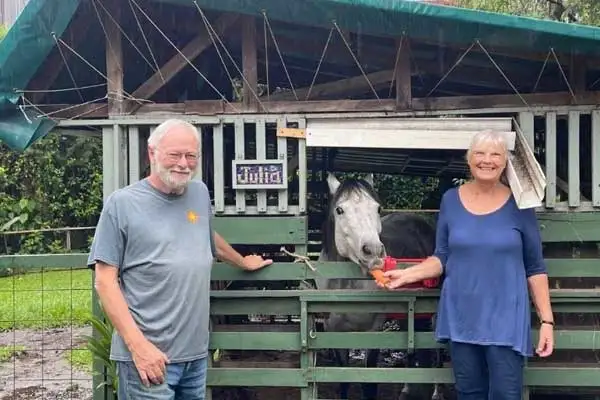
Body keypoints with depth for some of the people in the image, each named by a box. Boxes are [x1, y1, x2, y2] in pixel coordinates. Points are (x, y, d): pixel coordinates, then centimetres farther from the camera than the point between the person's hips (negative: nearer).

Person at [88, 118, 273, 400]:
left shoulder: (200, 193, 9)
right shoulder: (122, 203, -7)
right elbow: (105, 280, -10)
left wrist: (243, 262, 43)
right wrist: (138, 345, -17)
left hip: (197, 352, 6)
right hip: (149, 355, -6)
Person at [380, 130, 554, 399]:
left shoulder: (518, 204, -3)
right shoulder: (451, 200, 2)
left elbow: (535, 267, 0)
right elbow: (442, 258, 7)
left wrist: (546, 319, -5)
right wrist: (408, 274, -7)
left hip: (505, 319, -2)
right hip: (461, 317, 2)